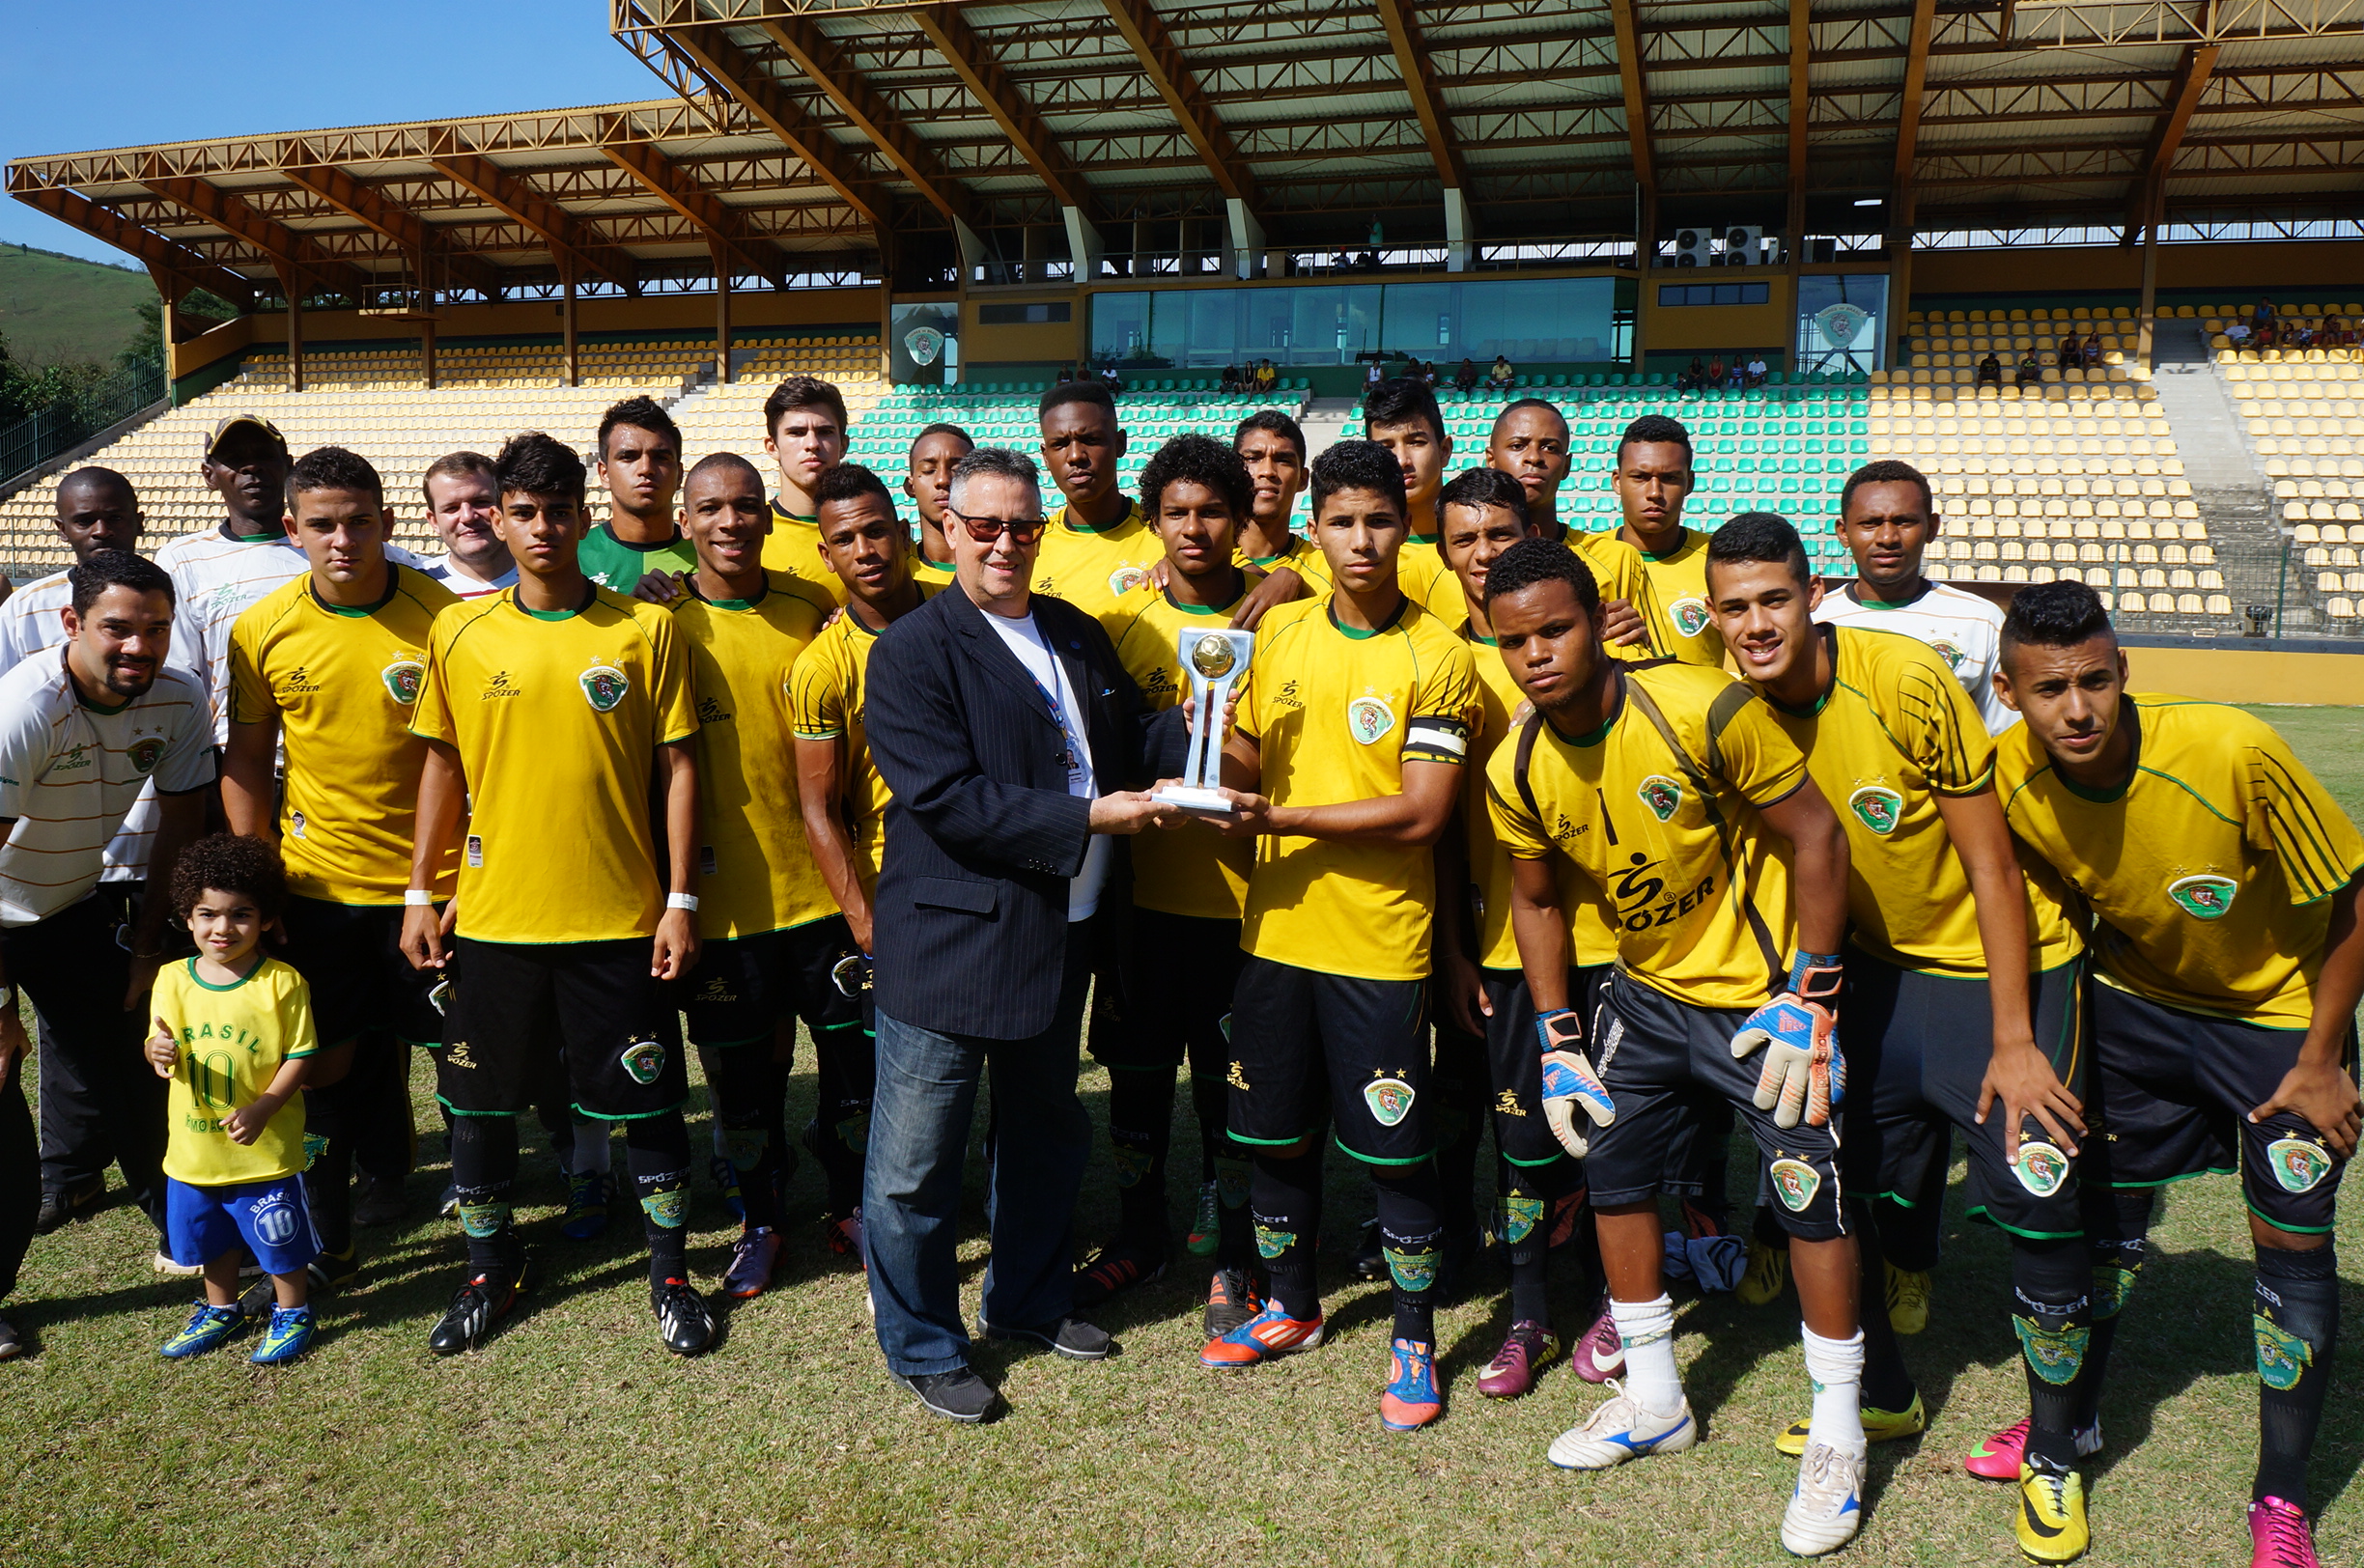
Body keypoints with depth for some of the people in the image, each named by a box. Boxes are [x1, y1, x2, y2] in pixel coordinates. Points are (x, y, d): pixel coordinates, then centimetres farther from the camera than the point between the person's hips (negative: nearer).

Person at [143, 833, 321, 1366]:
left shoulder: (282, 982, -13)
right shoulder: (173, 979, -1)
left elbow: (301, 1055, -12)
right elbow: (162, 1047, 4)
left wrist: (262, 1107, -23)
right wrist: (159, 1053, -20)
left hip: (266, 1149, -4)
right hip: (194, 1147, 4)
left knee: (281, 1241, 8)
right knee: (212, 1240, 22)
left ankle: (292, 1313, 30)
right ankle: (220, 1310, 43)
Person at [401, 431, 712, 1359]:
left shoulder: (645, 629, -3)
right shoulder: (459, 632, 2)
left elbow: (676, 766, -2)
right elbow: (442, 765, 9)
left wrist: (681, 901, -5)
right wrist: (419, 894, 5)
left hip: (620, 916, -2)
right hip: (493, 914, 2)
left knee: (647, 1099, 6)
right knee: (479, 1099, 13)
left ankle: (669, 1271, 26)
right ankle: (491, 1266, 35)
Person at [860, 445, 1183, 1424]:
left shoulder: (1078, 635, 10)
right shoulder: (912, 652, -12)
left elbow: (1129, 748, 16)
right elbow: (945, 799, -21)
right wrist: (1089, 818, -22)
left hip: (1060, 934, 7)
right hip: (949, 938, -7)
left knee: (1046, 1133, 22)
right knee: (916, 1162, 5)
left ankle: (1029, 1303, 42)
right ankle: (922, 1346, 24)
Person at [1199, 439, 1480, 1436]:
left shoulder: (1436, 655, -9)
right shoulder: (1280, 631, 6)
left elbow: (1420, 813, -16)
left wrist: (1282, 819, -18)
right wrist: (1212, 746, -10)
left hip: (1379, 943, -5)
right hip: (1277, 930, 5)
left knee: (1395, 1149, 3)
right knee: (1273, 1129, 15)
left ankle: (1414, 1341, 22)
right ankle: (1290, 1306, 36)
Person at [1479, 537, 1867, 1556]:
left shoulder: (1704, 711, -25)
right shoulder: (1517, 772, -9)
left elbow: (1814, 835, -17)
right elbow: (1537, 902, 7)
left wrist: (1809, 1001, -18)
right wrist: (1560, 1042, 3)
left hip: (1760, 992, -5)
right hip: (1647, 992, 6)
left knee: (1810, 1195, -4)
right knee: (1613, 1172, 11)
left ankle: (1837, 1438, 16)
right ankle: (1655, 1402, 31)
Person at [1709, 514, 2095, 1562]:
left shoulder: (1908, 680, -24)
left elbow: (1992, 867, -18)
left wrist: (2012, 1042, -17)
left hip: (2002, 961, -5)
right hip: (1877, 966, 5)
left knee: (2035, 1193, -9)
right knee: (1832, 1179, 8)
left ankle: (2055, 1455, 13)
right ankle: (1883, 1398, 32)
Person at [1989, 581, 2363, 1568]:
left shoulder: (2234, 754, -33)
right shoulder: (2011, 777, -21)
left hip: (2279, 1010, -3)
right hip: (2137, 1001, 3)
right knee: (2106, 1211, 11)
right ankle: (2073, 1423, 34)